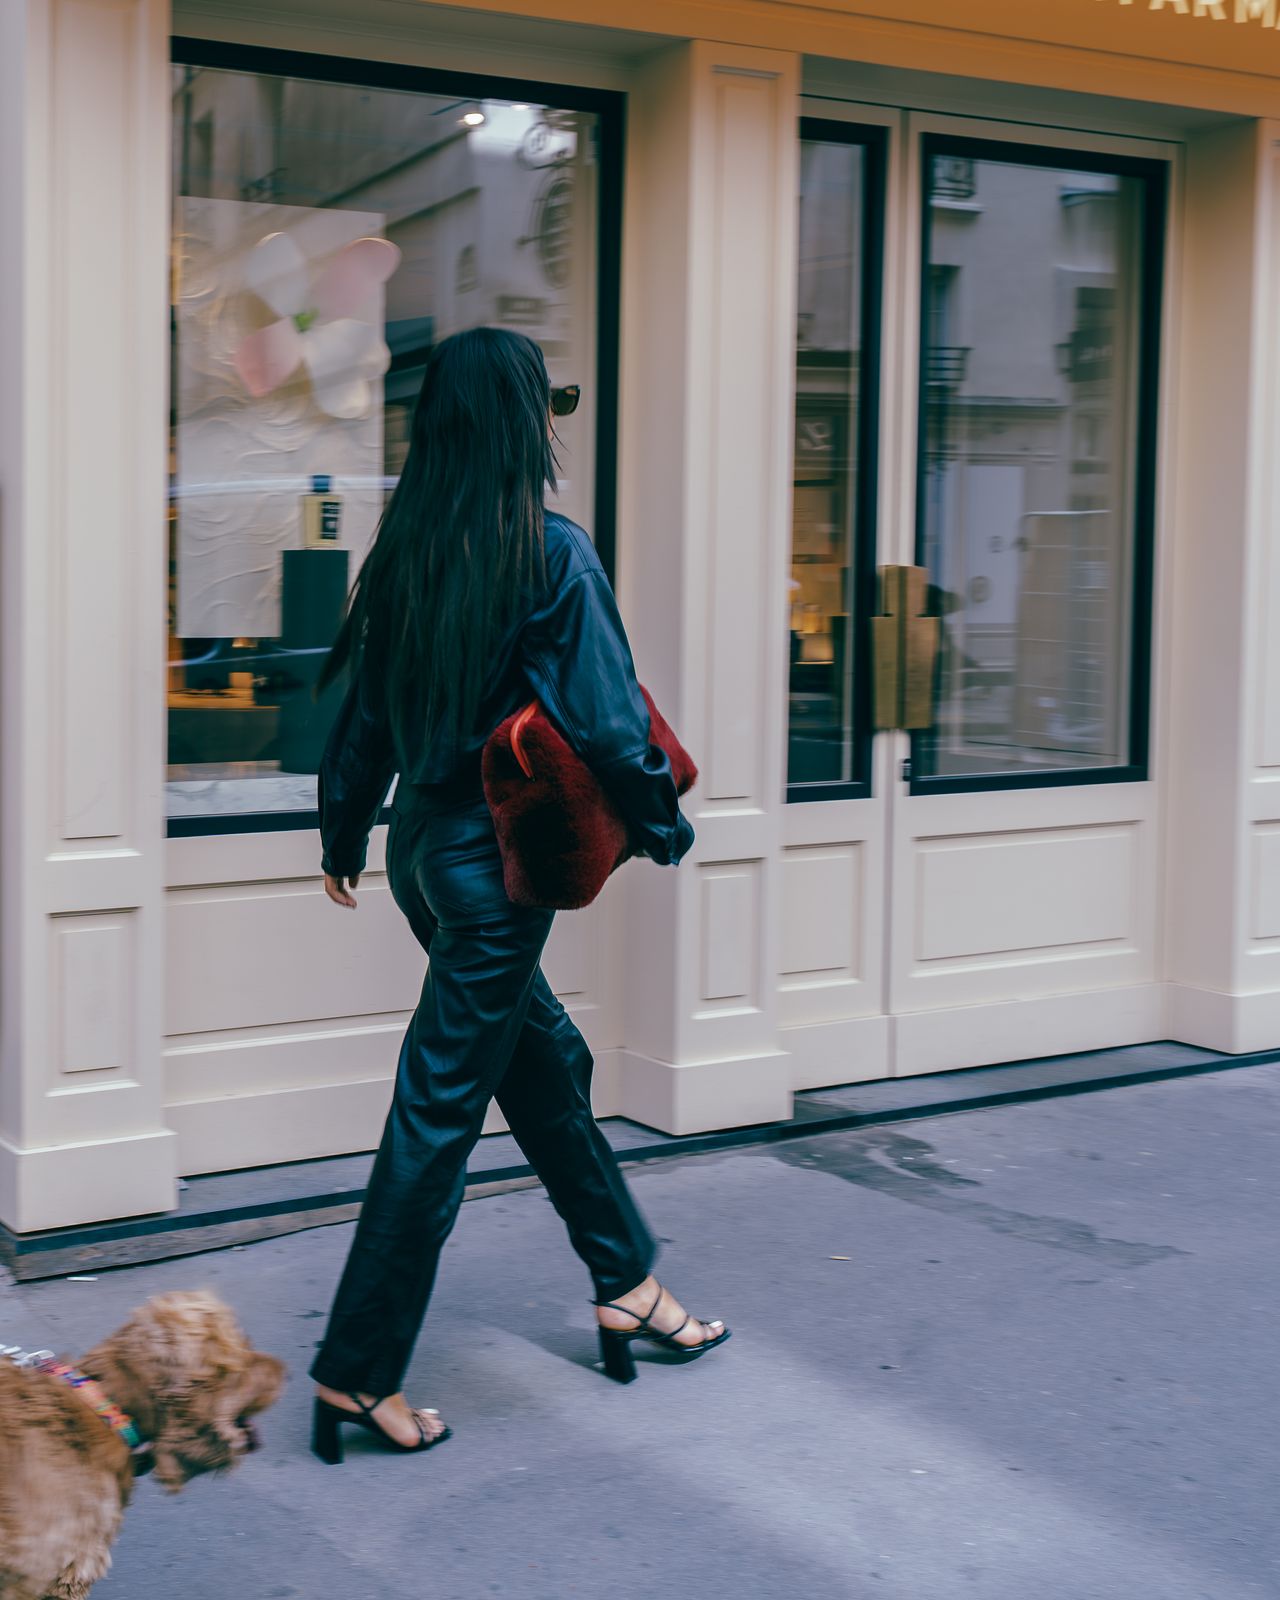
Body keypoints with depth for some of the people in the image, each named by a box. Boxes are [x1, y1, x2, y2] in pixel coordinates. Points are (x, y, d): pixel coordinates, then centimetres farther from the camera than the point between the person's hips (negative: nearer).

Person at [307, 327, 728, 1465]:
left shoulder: (408, 550, 4)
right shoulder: (553, 555, -16)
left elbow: (365, 709, 10)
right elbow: (607, 716, -15)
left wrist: (345, 836, 21)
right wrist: (665, 827, 1)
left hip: (425, 847, 8)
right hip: (496, 862, -8)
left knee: (546, 1058, 20)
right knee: (438, 1111, 0)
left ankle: (626, 1284, 35)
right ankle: (359, 1370, 8)